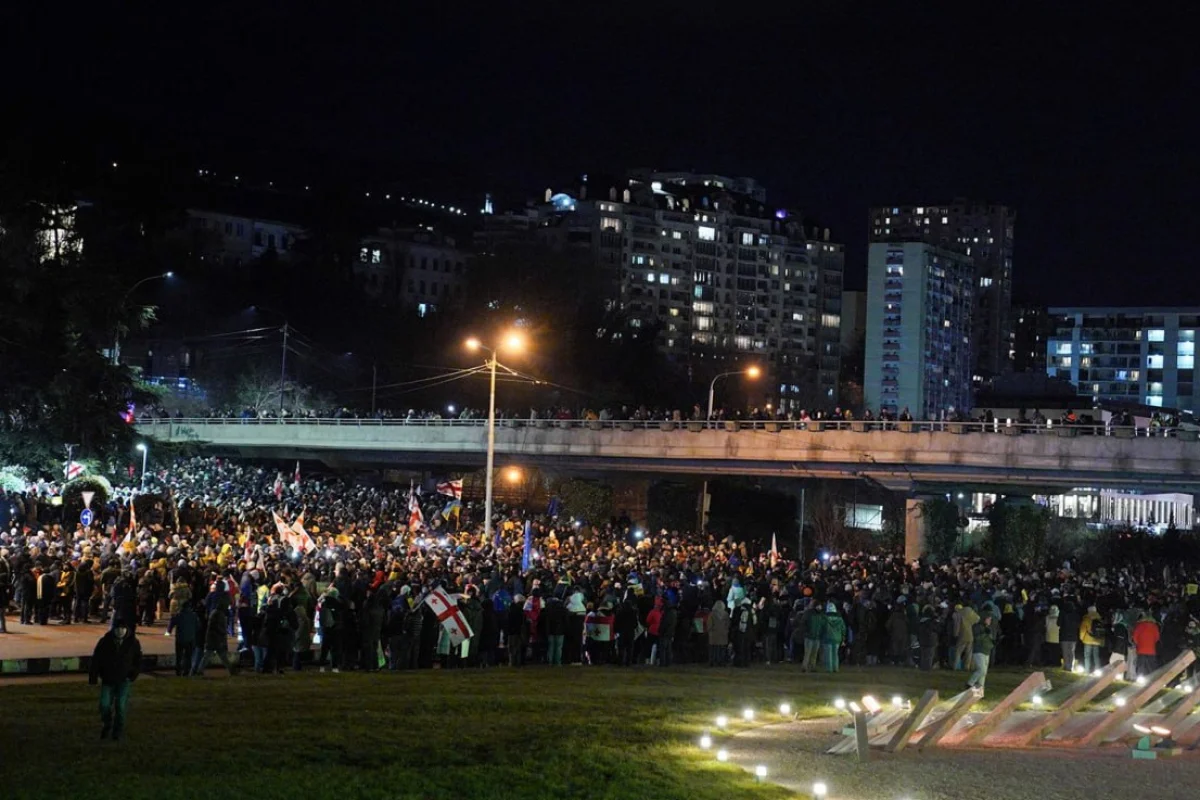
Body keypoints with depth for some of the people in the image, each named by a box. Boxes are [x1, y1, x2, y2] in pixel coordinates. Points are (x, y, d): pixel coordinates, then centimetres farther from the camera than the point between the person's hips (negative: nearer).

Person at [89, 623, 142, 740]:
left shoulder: (133, 643, -6)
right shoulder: (105, 642, -8)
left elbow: (138, 661, 7)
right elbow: (96, 660, -4)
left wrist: (132, 676, -2)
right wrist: (93, 678, -7)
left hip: (124, 681, 0)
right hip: (108, 680, 0)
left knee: (120, 706, -4)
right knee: (104, 705, -7)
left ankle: (118, 732, 13)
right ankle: (106, 725, 22)